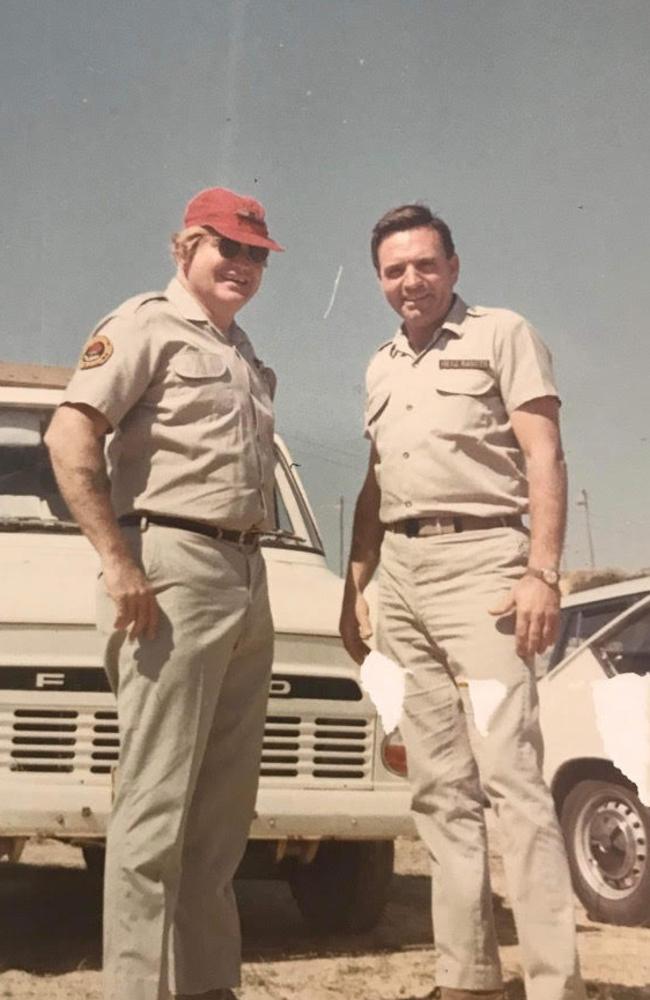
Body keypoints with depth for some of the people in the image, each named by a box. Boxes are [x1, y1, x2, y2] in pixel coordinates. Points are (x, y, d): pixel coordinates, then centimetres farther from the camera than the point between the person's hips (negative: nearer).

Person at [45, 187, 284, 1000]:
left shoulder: (244, 355, 22)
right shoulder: (147, 325, -3)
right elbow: (69, 438, -14)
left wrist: (252, 579, 14)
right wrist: (117, 562, -21)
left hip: (247, 575, 9)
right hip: (173, 568, -8)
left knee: (225, 803, 11)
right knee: (158, 797, -9)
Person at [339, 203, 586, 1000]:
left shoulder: (502, 335, 3)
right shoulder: (380, 368, 21)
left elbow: (544, 458, -5)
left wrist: (541, 572, -16)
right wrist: (354, 588, 17)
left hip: (477, 559, -6)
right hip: (401, 574, 7)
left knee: (510, 772, -15)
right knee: (439, 786, 4)